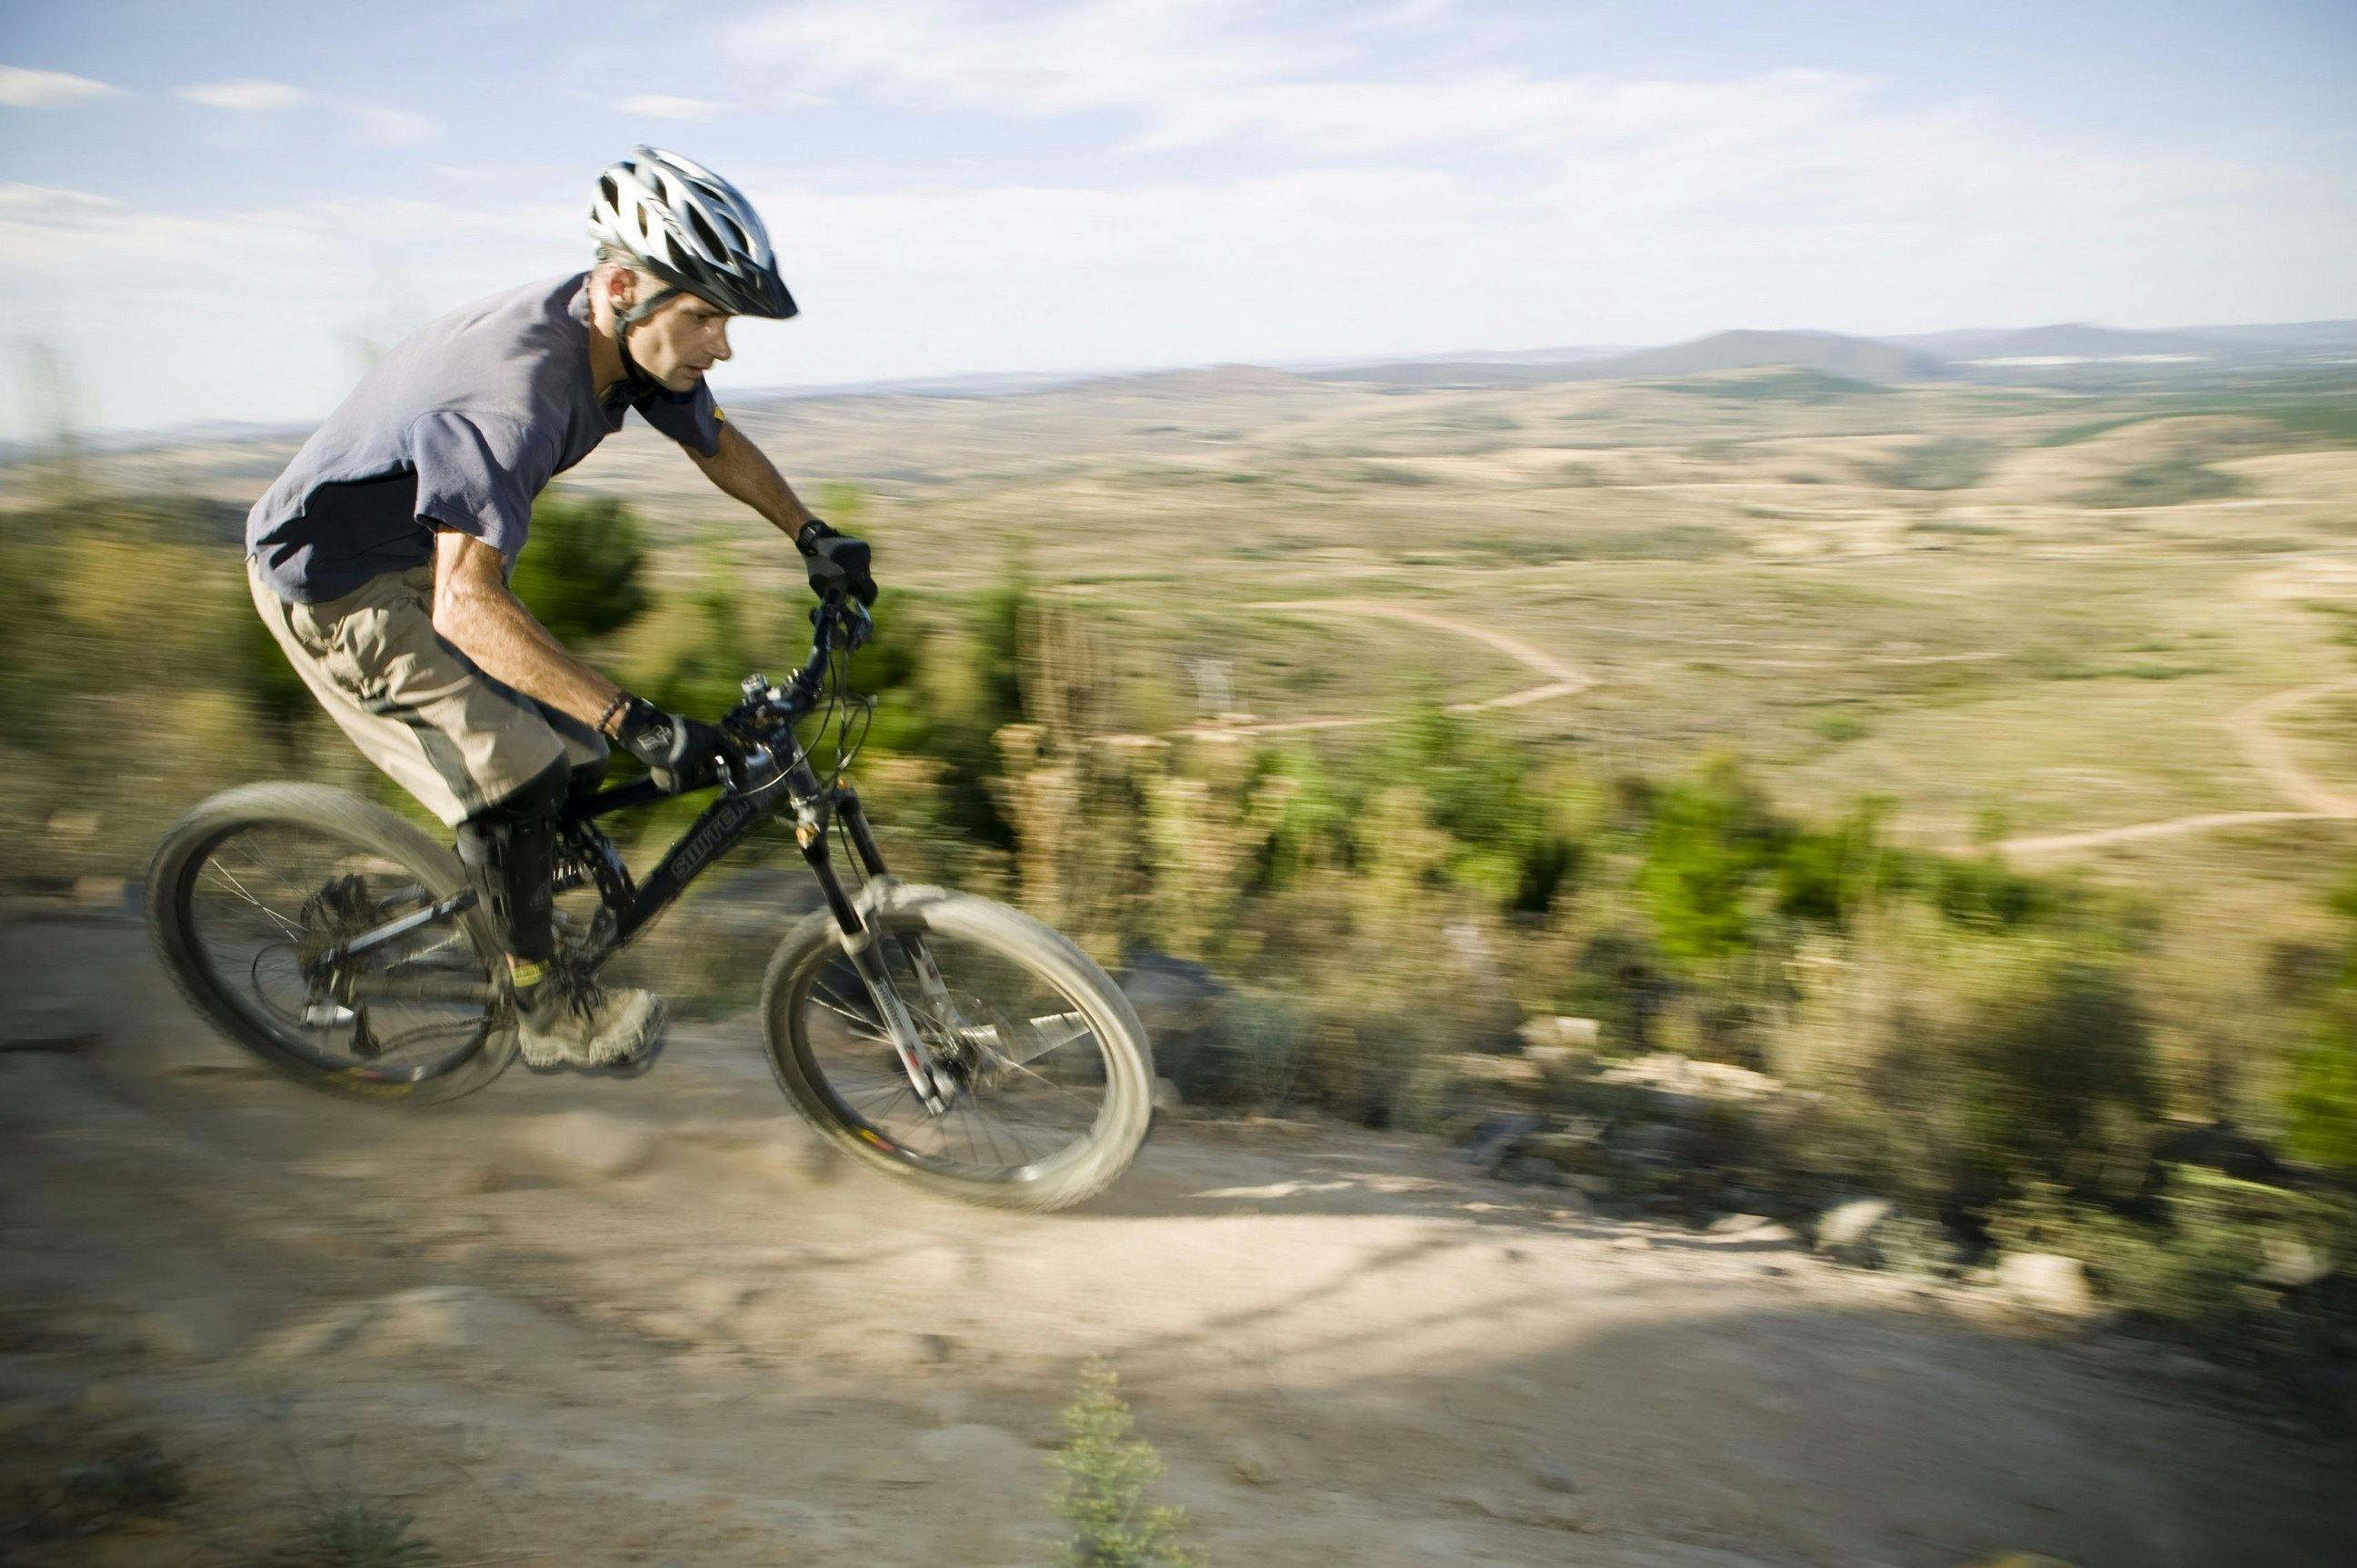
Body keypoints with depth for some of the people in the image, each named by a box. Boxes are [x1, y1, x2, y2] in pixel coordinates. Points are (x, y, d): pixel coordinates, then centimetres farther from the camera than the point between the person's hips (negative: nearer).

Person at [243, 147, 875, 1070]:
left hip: (425, 554, 8)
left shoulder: (626, 342, -11)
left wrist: (813, 536, 7)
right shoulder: (513, 390, -38)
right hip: (329, 581, -8)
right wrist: (635, 723, -50)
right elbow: (466, 607, -45)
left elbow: (716, 442, 10)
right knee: (512, 774, -18)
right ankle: (547, 1010, -1)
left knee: (576, 760, 5)